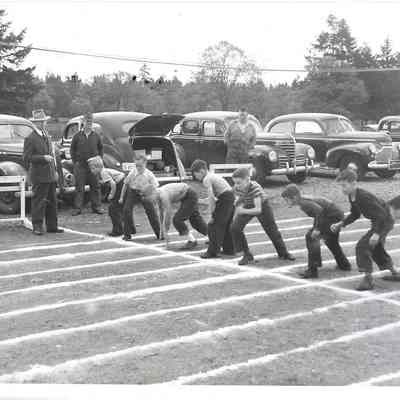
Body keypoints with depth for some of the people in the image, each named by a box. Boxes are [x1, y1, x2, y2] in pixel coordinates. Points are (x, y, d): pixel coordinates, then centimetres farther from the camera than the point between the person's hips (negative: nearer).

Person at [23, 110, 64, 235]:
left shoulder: (47, 137, 17)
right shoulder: (30, 139, -9)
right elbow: (26, 157, -16)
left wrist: (56, 170, 18)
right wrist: (43, 158, -21)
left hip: (51, 175, 8)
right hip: (39, 176, -8)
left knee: (52, 202, 10)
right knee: (39, 202, -5)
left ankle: (52, 226, 17)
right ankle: (37, 227, 0)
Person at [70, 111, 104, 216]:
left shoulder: (96, 136, 6)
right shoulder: (77, 136, 2)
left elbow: (100, 148, 16)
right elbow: (72, 149, 8)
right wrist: (75, 161, 1)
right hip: (80, 165, -1)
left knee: (95, 186, 6)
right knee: (79, 187, 1)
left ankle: (96, 207, 14)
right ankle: (78, 208, 5)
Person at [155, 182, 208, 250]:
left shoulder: (163, 195, -28)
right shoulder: (158, 194, 0)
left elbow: (168, 214, -28)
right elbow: (162, 212, 10)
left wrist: (165, 232, -23)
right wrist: (162, 229, 13)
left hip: (190, 197, -10)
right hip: (185, 198, 10)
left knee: (177, 220, -15)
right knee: (195, 220, 18)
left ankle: (191, 241, -7)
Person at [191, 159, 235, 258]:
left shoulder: (206, 179, -8)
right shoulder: (212, 176, 20)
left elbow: (212, 199, -15)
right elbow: (213, 197, 23)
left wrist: (212, 215, -11)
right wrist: (198, 201, 26)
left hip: (224, 200, -9)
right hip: (231, 198, 9)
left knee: (214, 225, -3)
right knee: (226, 225, 19)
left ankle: (213, 251, -1)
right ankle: (229, 249, 27)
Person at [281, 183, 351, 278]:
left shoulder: (304, 203, -22)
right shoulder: (304, 200, 7)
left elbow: (319, 210, -35)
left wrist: (317, 229, -30)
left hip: (333, 216, -11)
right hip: (337, 215, 11)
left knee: (311, 237, -14)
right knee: (331, 241, 28)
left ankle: (312, 270, -13)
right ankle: (344, 265, 46)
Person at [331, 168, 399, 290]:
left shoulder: (364, 197, -32)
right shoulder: (352, 197, -3)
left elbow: (382, 214, -32)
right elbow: (355, 215, 13)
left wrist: (377, 233, -35)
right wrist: (341, 224, 2)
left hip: (385, 222, -11)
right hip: (377, 222, 11)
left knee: (362, 246, -19)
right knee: (376, 248, 28)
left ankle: (368, 278, -12)